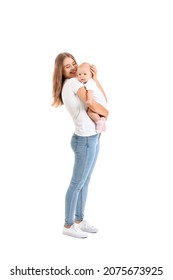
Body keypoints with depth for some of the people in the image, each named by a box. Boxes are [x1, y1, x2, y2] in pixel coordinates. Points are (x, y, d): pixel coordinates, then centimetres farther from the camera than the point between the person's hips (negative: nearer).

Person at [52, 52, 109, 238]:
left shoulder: (70, 86, 15)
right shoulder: (73, 83, -13)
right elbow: (94, 105, -20)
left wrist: (95, 79, 2)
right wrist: (107, 113, 0)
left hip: (91, 138, 9)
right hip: (85, 140, -9)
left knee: (85, 182, 16)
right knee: (77, 184, 0)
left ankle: (79, 220, 27)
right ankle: (68, 226, 12)